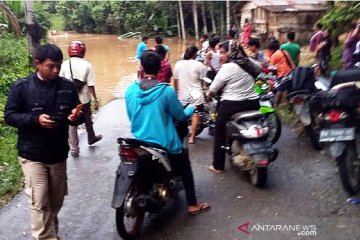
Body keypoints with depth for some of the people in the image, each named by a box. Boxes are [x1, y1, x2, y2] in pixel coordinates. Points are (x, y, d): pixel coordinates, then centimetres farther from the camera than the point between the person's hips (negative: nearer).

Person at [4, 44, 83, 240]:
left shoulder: (67, 87, 1)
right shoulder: (21, 87, -7)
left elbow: (78, 114, 8)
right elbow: (9, 116, -7)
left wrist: (76, 117, -16)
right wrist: (36, 119, -23)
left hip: (59, 155, 4)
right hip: (32, 156, -3)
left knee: (56, 202, 16)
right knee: (39, 204, -6)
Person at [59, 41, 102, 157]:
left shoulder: (65, 65, -6)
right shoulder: (87, 65, -11)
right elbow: (91, 85, -11)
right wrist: (95, 100, -2)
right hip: (84, 99, -1)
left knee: (71, 124, 10)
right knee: (87, 120, 22)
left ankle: (74, 149, 13)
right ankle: (91, 138, 45)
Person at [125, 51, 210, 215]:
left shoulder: (130, 90, -6)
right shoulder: (166, 91, -18)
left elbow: (131, 117, 7)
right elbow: (181, 116, -6)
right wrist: (191, 108, 16)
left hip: (139, 143, 4)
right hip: (165, 144, -4)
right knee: (185, 166, 21)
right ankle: (192, 205, 25)